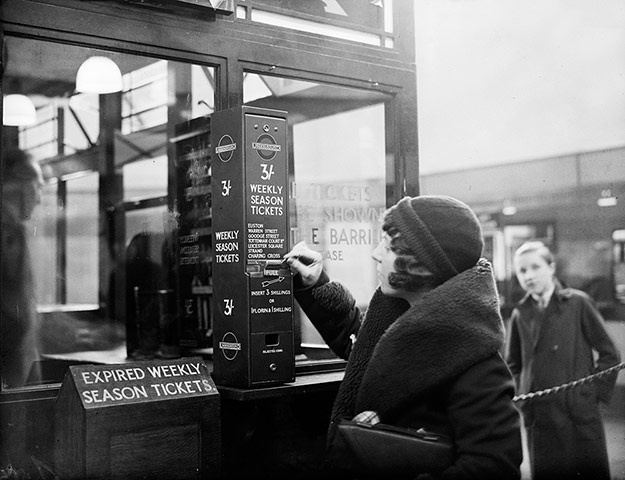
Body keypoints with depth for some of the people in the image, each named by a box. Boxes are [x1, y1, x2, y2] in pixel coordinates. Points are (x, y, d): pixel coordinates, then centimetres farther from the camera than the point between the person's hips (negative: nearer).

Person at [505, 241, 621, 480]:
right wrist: (523, 397, 7)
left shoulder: (577, 303, -2)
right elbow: (513, 364, 19)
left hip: (581, 416, -2)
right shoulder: (520, 315, 6)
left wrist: (595, 392, -4)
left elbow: (609, 354, 1)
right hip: (539, 421, 2)